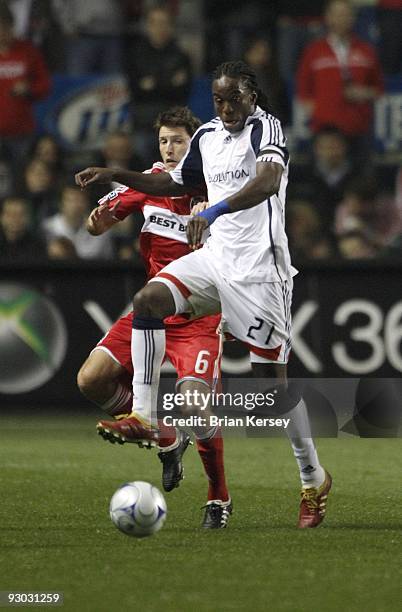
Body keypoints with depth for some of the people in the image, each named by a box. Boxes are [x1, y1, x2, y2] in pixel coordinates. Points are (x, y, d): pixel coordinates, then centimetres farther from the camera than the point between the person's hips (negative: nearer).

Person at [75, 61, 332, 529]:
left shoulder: (266, 127, -10)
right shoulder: (207, 136, 12)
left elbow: (270, 179, -31)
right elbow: (175, 183, 29)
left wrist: (213, 211, -43)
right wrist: (114, 176, 18)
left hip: (259, 268, -7)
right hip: (217, 257, 7)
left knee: (271, 377, -5)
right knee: (148, 300, -16)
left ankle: (314, 480, 10)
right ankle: (143, 417, -13)